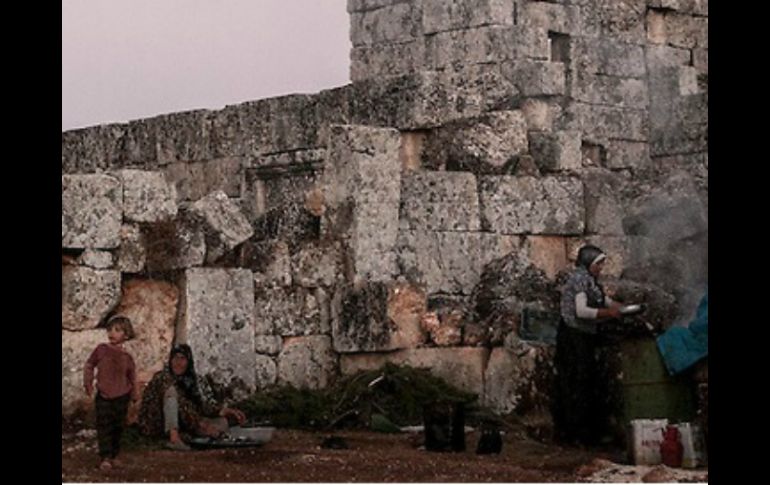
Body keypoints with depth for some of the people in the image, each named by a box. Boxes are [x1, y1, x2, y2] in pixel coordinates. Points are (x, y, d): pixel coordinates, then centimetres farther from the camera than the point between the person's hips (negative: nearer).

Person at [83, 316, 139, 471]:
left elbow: (132, 376, 9)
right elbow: (89, 365, 5)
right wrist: (88, 383, -1)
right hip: (103, 395, -2)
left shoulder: (126, 357, -2)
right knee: (103, 426, -9)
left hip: (121, 397, 2)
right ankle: (105, 458, -10)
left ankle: (114, 455, 24)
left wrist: (134, 393, 9)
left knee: (118, 427, 10)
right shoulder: (101, 349, -5)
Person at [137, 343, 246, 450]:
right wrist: (201, 424, -35)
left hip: (180, 423, 6)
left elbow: (205, 402, -1)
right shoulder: (163, 378, -16)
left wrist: (226, 411, -19)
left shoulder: (193, 380, 5)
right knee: (172, 390, -31)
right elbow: (180, 404, -27)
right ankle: (174, 438, -44)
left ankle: (182, 435, -23)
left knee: (221, 422, -10)